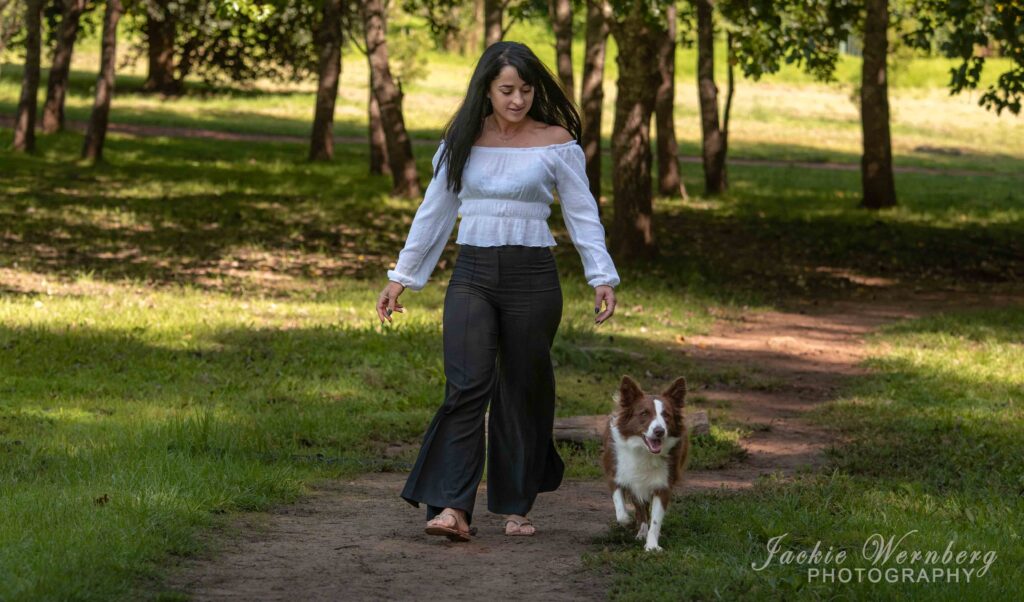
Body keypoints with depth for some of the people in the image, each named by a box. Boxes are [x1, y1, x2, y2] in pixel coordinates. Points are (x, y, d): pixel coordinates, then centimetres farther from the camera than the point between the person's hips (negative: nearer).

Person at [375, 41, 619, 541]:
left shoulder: (556, 142, 0)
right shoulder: (462, 141, 7)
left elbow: (582, 213, 2)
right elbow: (434, 212, 14)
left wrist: (602, 278, -6)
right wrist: (401, 277, 14)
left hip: (532, 277, -1)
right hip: (472, 275, 1)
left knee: (523, 392, 5)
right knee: (467, 387, -13)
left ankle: (515, 506, 18)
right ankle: (453, 509, -20)